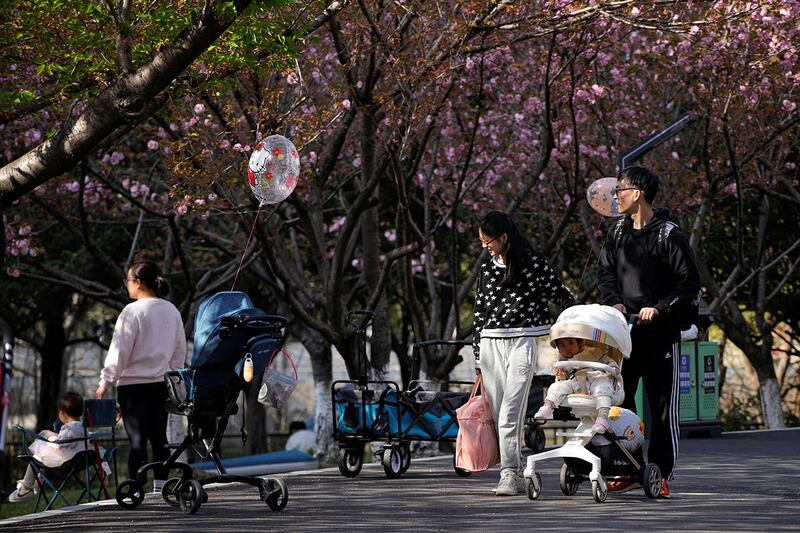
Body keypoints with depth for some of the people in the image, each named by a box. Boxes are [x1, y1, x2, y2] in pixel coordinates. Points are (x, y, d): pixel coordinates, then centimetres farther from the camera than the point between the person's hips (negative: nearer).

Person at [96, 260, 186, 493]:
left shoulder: (133, 311, -12)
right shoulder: (172, 312, 9)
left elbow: (119, 351, -11)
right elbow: (180, 351, 15)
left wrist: (105, 382, -5)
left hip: (133, 384, -6)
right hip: (162, 384, 6)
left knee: (137, 438, -5)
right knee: (159, 437, 11)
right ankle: (160, 486, 13)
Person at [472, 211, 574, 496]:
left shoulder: (533, 263, -1)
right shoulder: (487, 270, 14)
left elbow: (561, 296, 2)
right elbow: (479, 314, 16)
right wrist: (477, 358, 16)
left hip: (523, 341, -5)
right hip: (491, 343, 5)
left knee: (510, 411, -15)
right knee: (498, 413, 3)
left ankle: (509, 474, -16)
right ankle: (517, 473, 9)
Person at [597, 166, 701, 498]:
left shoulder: (669, 236, -8)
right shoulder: (618, 232, 9)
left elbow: (690, 284, -8)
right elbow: (605, 272, 17)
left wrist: (659, 309, -16)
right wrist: (614, 302, -2)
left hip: (661, 333, -6)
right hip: (623, 332, 6)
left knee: (663, 408, -1)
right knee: (619, 401, 5)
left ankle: (661, 475, 4)